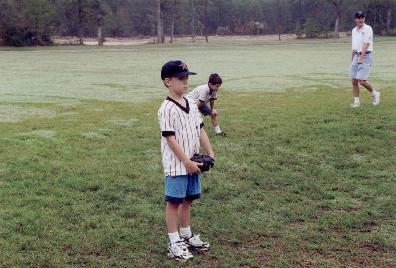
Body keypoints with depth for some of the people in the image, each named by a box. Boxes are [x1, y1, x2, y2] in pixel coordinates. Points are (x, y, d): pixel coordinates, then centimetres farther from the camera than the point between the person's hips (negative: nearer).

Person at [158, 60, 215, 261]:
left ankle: (186, 235, 31)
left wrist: (210, 153, 5)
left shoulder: (191, 105, 9)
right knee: (174, 202, 1)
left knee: (187, 200, 17)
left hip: (192, 163, 8)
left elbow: (200, 130, 13)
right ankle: (174, 243, 9)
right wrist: (187, 163, -18)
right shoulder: (167, 109, -16)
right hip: (176, 165, -7)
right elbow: (170, 139, -18)